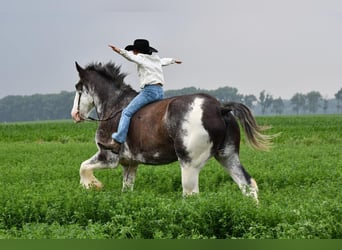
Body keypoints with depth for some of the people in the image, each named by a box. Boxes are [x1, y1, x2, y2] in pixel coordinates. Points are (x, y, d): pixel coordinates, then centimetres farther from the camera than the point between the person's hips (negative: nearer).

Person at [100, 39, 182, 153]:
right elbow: (164, 61, 44)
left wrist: (120, 51, -41)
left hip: (149, 90, -9)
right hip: (160, 92, 9)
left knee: (126, 113, -13)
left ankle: (116, 143, -25)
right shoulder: (156, 59, 22)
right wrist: (173, 60, 66)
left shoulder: (142, 58, -1)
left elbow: (131, 56, -23)